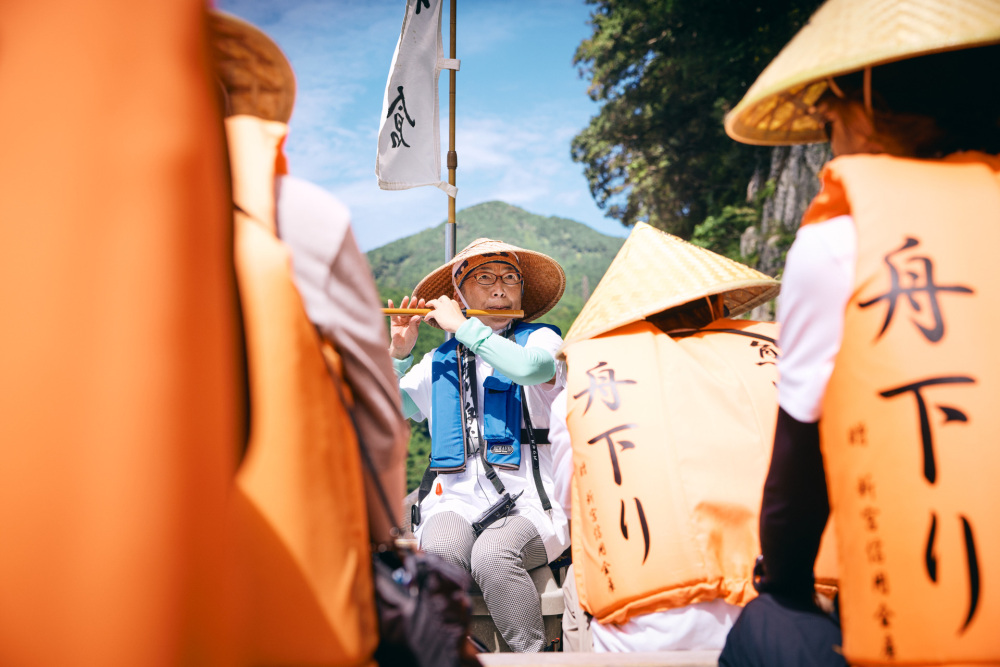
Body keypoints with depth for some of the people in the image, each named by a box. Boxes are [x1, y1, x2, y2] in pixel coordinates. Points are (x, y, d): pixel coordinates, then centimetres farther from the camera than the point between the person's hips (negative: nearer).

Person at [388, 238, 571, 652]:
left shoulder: (541, 339, 8)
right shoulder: (440, 361, 18)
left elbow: (528, 368, -17)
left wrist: (462, 327, -9)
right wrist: (397, 354, 0)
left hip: (526, 504, -2)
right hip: (455, 500, 3)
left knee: (492, 555, -32)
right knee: (440, 550, -30)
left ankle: (534, 654, -12)